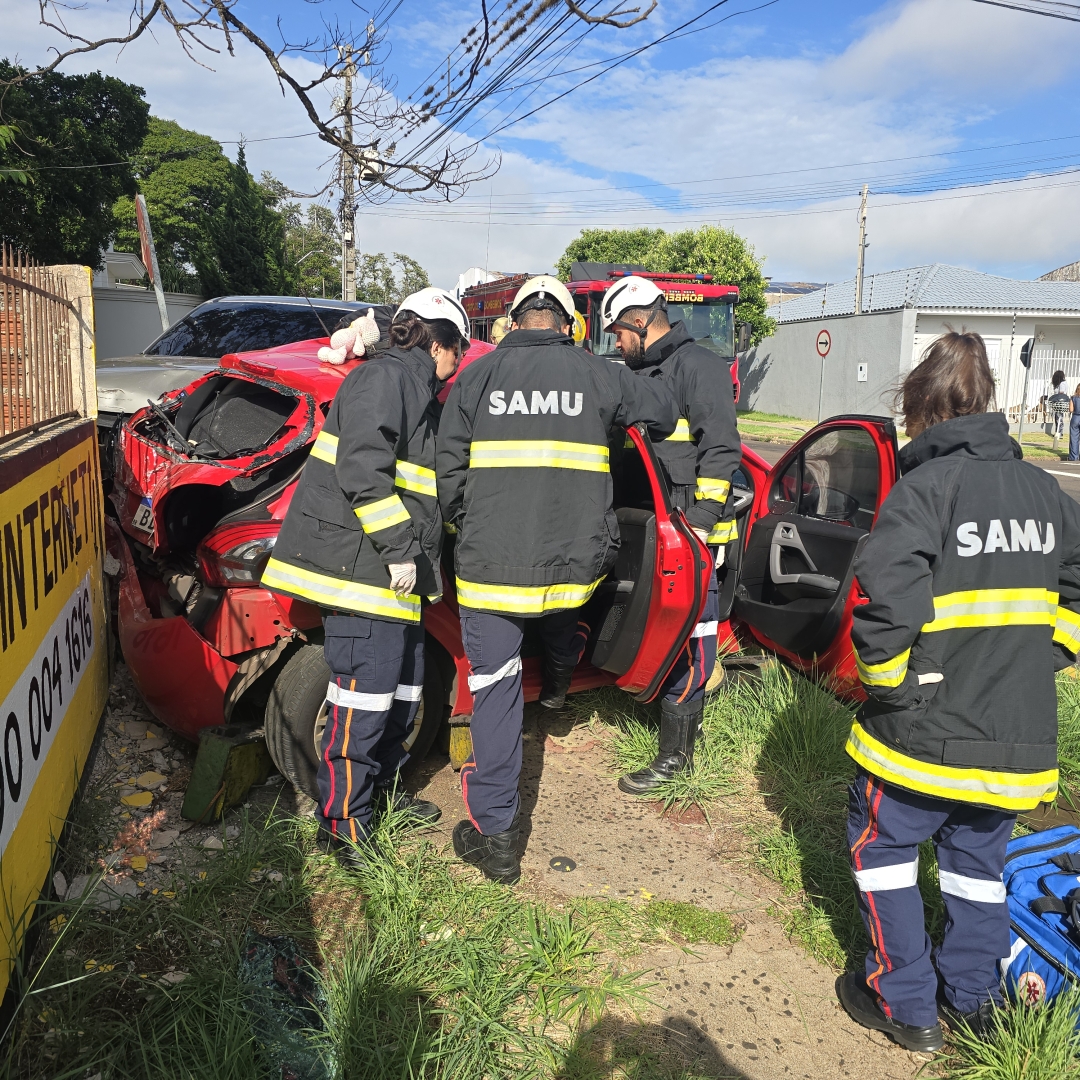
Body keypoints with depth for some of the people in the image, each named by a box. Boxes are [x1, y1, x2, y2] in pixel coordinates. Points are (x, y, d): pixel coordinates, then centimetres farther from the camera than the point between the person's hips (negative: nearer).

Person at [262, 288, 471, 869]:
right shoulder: (385, 375, -9)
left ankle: (382, 787, 35)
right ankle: (343, 824, 4)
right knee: (364, 696, -7)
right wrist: (398, 547, -22)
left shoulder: (416, 390, 23)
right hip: (359, 564, -11)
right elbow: (362, 466, -22)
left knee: (404, 687, 18)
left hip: (395, 576, 11)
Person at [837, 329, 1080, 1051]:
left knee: (880, 845, 13)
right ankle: (973, 996, 35)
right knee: (978, 855, 23)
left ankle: (906, 1004, 22)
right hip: (1021, 734, 7)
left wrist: (885, 683, -10)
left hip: (928, 730, -6)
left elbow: (885, 599, -25)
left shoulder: (926, 486, -15)